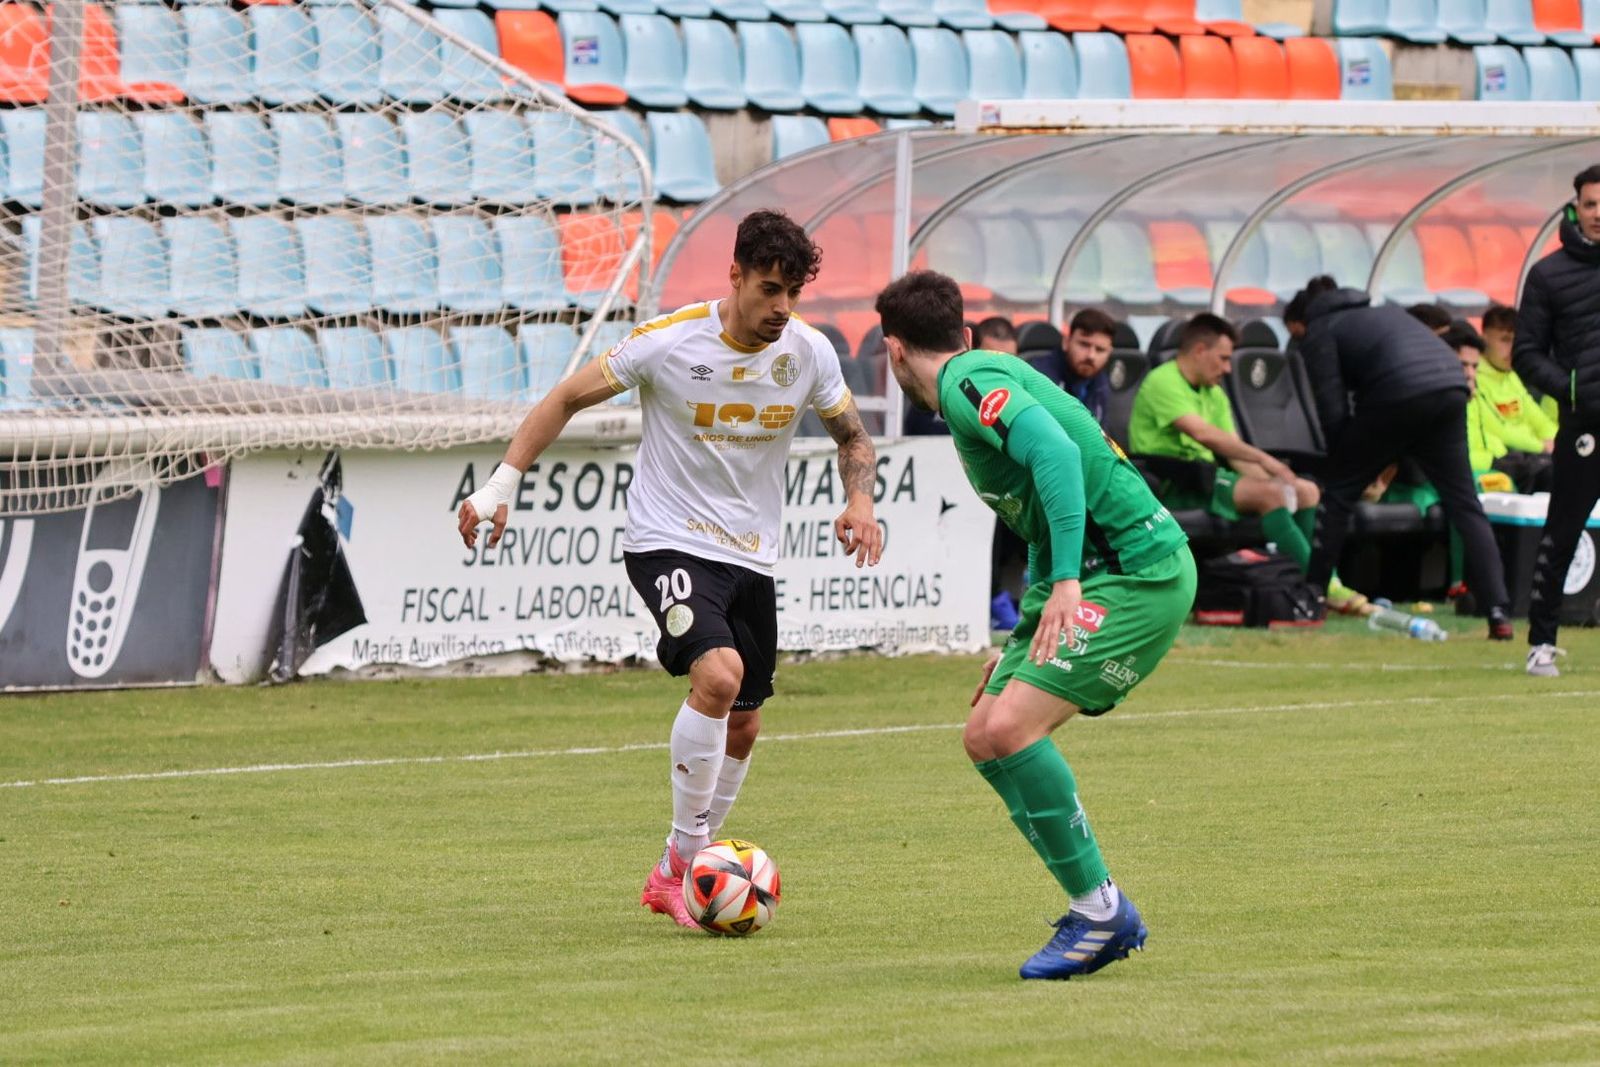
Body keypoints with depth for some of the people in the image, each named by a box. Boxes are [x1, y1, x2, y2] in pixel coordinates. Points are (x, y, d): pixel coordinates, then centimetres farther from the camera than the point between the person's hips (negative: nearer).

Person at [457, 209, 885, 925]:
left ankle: (675, 879, 27)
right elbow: (569, 399, -4)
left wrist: (860, 503, -7)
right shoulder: (669, 342, -15)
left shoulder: (808, 354, -3)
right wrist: (501, 483, -9)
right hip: (668, 542, -6)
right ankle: (681, 861, -16)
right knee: (720, 673, -29)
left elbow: (853, 438, 13)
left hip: (752, 558, 6)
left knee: (742, 726, 9)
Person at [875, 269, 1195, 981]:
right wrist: (1024, 640, 32)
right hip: (1084, 575, 10)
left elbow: (1057, 450, -29)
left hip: (1138, 570, -10)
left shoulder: (969, 385, -11)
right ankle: (1098, 912, 10)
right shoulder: (982, 379, 21)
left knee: (1010, 727, -20)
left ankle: (1100, 911, -11)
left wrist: (1066, 583, -32)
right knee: (985, 740, 7)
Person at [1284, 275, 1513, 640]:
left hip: (1401, 396, -6)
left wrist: (1343, 459, 18)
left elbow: (1332, 411, 4)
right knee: (1463, 504, 6)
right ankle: (1498, 612, -4)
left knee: (1339, 492, 11)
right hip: (1451, 387, 6)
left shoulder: (1318, 334, 12)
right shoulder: (1378, 311, 34)